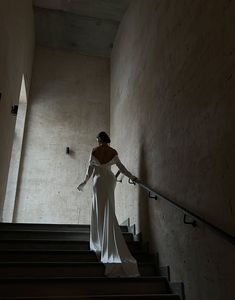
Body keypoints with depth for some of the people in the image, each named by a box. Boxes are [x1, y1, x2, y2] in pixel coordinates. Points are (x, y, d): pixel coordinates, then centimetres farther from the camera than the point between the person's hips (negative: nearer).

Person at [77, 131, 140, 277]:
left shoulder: (95, 151, -4)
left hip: (99, 180, -4)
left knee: (100, 211, 1)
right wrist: (132, 177, 16)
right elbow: (121, 166, 6)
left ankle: (103, 243, -1)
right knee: (109, 211, 13)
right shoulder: (113, 152, 4)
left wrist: (85, 181, 11)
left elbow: (90, 168, -1)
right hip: (110, 179, 4)